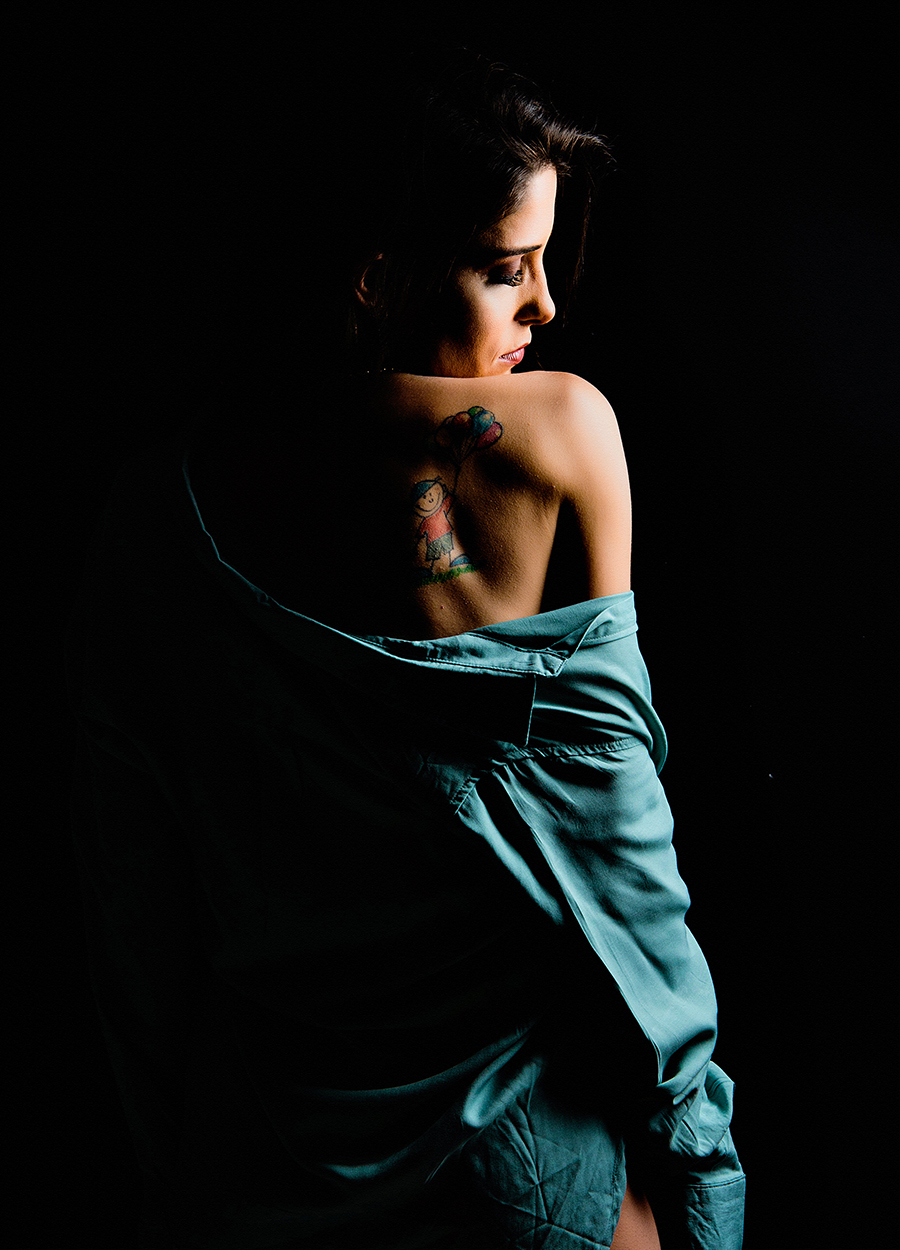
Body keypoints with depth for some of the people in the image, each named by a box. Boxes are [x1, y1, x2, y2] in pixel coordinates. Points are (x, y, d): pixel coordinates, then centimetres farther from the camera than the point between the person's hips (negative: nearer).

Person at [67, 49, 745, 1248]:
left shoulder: (162, 509, -10)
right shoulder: (565, 430, -16)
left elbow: (133, 886, -4)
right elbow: (607, 795, -12)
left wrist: (175, 1149, 12)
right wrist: (683, 1108, 2)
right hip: (534, 1142, -2)